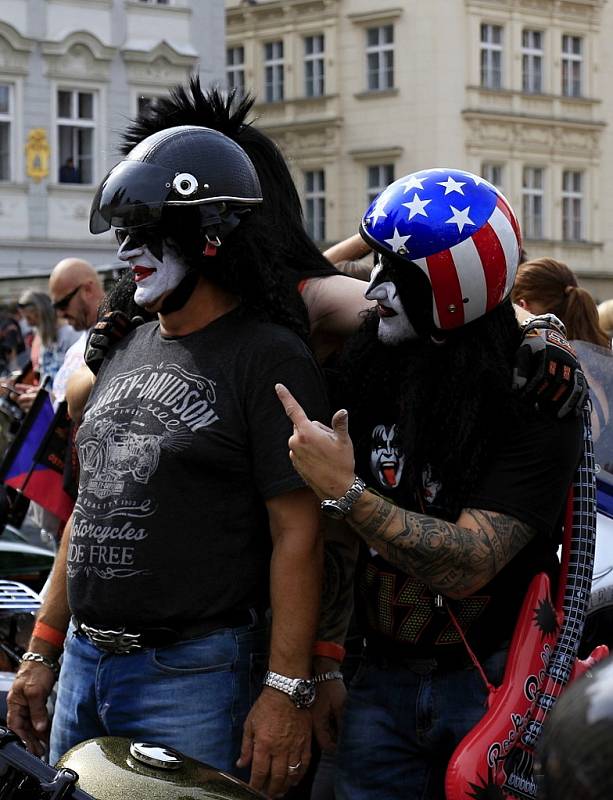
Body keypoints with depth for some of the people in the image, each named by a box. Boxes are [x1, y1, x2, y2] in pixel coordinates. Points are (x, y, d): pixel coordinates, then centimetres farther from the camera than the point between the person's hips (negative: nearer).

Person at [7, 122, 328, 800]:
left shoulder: (266, 358, -11)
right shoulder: (126, 350, 13)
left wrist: (287, 692, -17)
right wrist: (42, 652, 17)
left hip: (191, 675, -7)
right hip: (83, 667, 8)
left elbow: (297, 535, -14)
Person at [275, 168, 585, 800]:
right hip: (381, 685, 4)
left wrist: (345, 492, -28)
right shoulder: (368, 368, 0)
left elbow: (469, 566, -24)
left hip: (491, 688, -4)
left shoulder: (538, 402, -16)